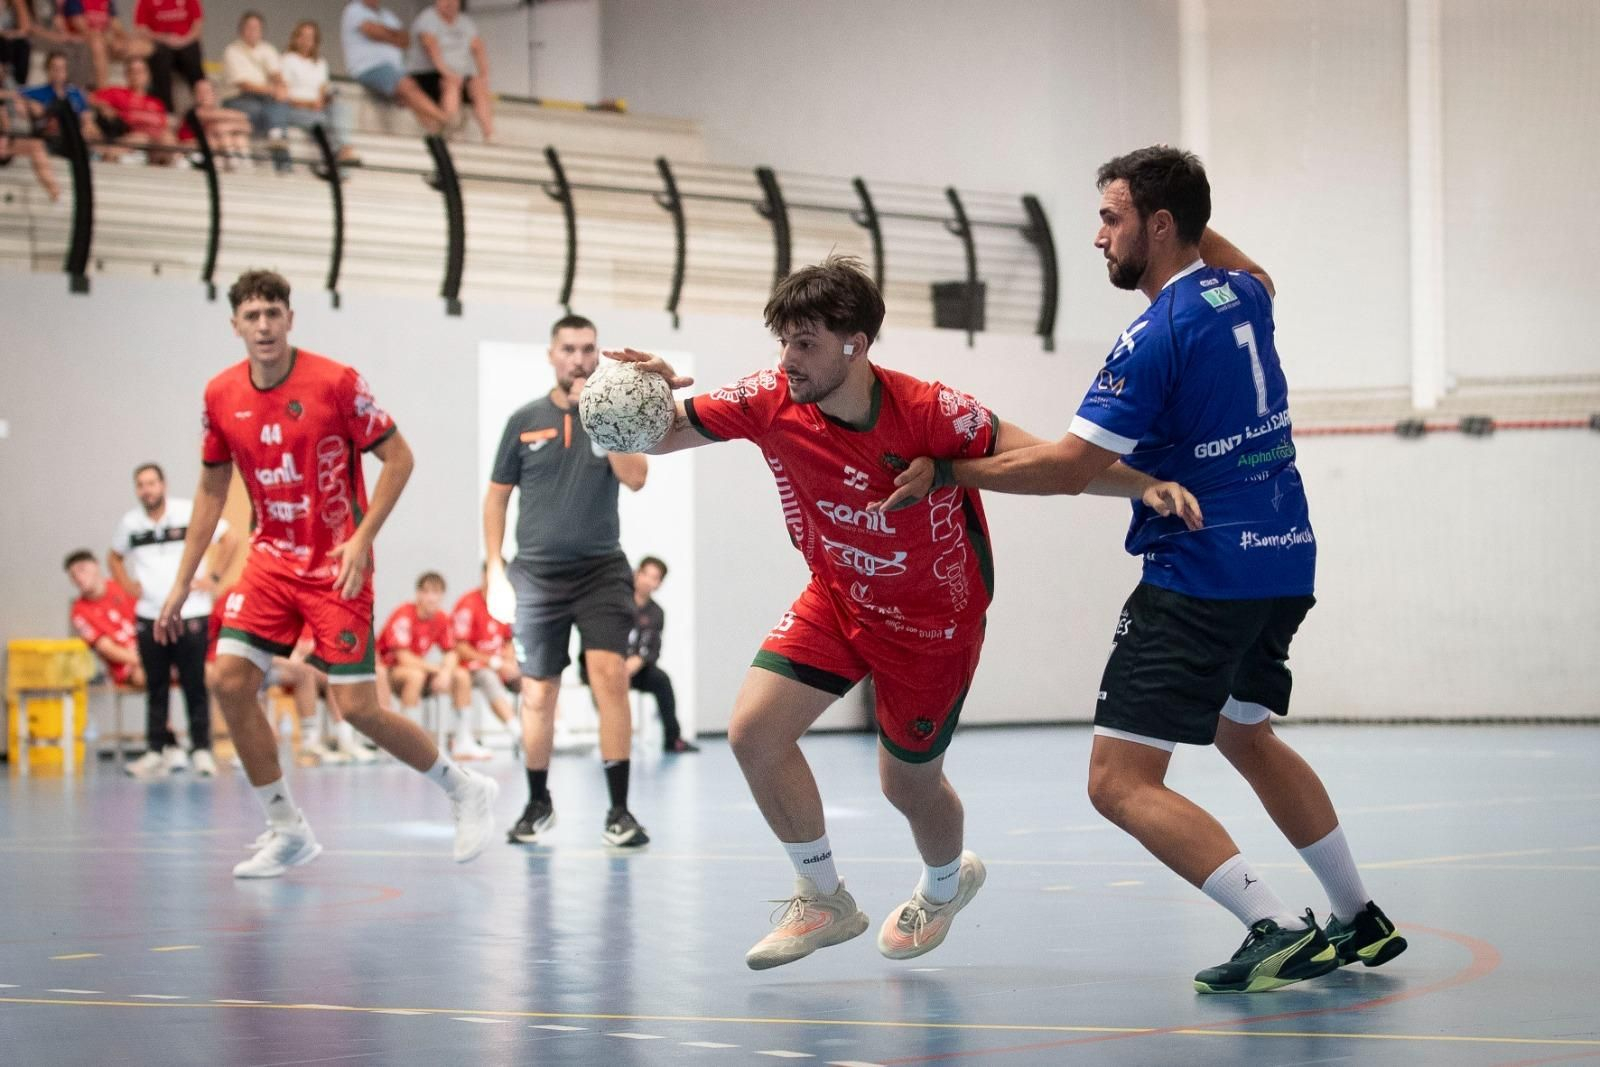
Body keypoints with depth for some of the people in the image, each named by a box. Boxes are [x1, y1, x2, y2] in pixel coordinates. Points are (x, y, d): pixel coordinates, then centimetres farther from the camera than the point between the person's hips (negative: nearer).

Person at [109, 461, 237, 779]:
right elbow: (115, 557, 25)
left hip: (190, 613, -3)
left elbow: (230, 540, 0)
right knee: (156, 688, 6)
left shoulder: (190, 513, -5)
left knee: (195, 685, -2)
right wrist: (127, 584, 9)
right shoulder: (130, 523, 8)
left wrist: (213, 578, -5)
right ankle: (157, 751, 11)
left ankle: (202, 750, 4)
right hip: (149, 616, 4)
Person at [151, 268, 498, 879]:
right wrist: (181, 585, 10)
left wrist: (362, 537, -18)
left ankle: (466, 791, 15)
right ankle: (288, 832, 2)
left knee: (357, 707, -9)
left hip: (337, 569, -5)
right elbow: (212, 490, 12)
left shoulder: (335, 382, -13)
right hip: (271, 560, 5)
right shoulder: (221, 396, 1)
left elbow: (399, 458, -8)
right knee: (229, 678, -11)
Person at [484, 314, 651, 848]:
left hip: (601, 569, -1)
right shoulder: (525, 420, 5)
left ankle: (619, 811, -12)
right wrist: (494, 569, 4)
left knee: (610, 676, -16)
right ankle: (538, 804, 22)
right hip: (536, 573, 1)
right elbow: (496, 496, 11)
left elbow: (635, 478, -13)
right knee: (538, 694, 4)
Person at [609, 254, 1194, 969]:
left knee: (908, 783, 10)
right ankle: (824, 901, 11)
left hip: (933, 620, -4)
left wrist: (1148, 484, -36)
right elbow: (657, 434, -10)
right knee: (753, 730, -12)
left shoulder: (930, 413, -30)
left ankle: (945, 883, 49)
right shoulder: (770, 401, -19)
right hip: (837, 597, 4)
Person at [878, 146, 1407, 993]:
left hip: (1201, 577, -9)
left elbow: (1068, 466, -20)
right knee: (1246, 736, 30)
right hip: (1283, 562, 9)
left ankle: (1279, 930, -19)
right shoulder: (1242, 294, 7)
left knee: (1119, 781, -10)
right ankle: (1361, 921, 34)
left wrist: (947, 472, -12)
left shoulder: (1156, 338, -17)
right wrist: (1197, 229, 26)